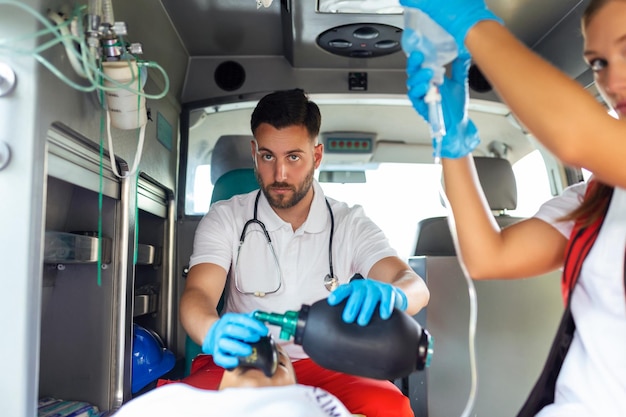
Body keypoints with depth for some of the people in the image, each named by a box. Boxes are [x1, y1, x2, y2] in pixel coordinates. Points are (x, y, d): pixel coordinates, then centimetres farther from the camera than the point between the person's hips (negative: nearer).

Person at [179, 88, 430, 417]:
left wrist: (386, 295, -40)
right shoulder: (225, 218, -1)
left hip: (324, 366, 0)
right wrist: (215, 333, -40)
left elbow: (415, 286, -14)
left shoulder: (350, 225, -2)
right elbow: (197, 294, -14)